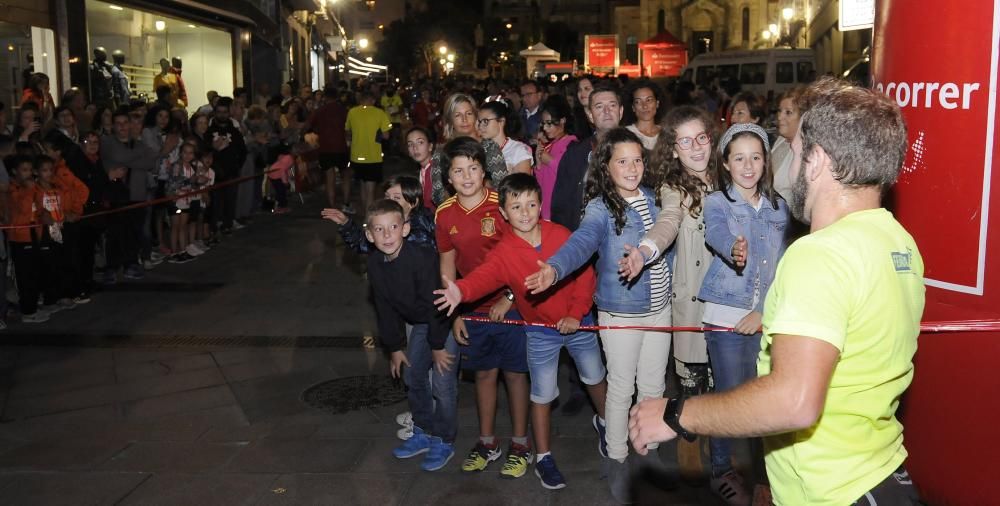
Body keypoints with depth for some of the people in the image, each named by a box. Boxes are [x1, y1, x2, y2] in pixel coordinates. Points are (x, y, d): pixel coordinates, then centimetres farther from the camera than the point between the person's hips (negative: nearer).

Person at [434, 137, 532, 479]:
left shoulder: (502, 206, -15)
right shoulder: (444, 214, -2)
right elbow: (447, 264, 6)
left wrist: (509, 298, -14)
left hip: (509, 304, -4)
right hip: (474, 308, 4)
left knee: (514, 372, 6)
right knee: (484, 372, 15)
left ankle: (520, 445, 22)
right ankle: (487, 442, 31)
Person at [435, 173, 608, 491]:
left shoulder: (561, 235, -14)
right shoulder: (504, 252, -17)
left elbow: (585, 274, -10)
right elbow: (484, 276, -34)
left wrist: (576, 313, -16)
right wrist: (462, 290, -56)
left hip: (578, 322, 1)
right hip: (540, 331, -1)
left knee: (594, 377, 21)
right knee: (542, 395, 6)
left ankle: (604, 422, 51)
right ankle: (543, 458, 22)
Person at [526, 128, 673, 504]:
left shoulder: (651, 199, 3)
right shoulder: (600, 208, -16)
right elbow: (582, 241, -34)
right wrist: (555, 268, -53)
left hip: (660, 308, 5)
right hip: (621, 313, -5)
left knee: (654, 387, 17)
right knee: (621, 389, 8)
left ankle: (647, 451, 36)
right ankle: (617, 460, 25)